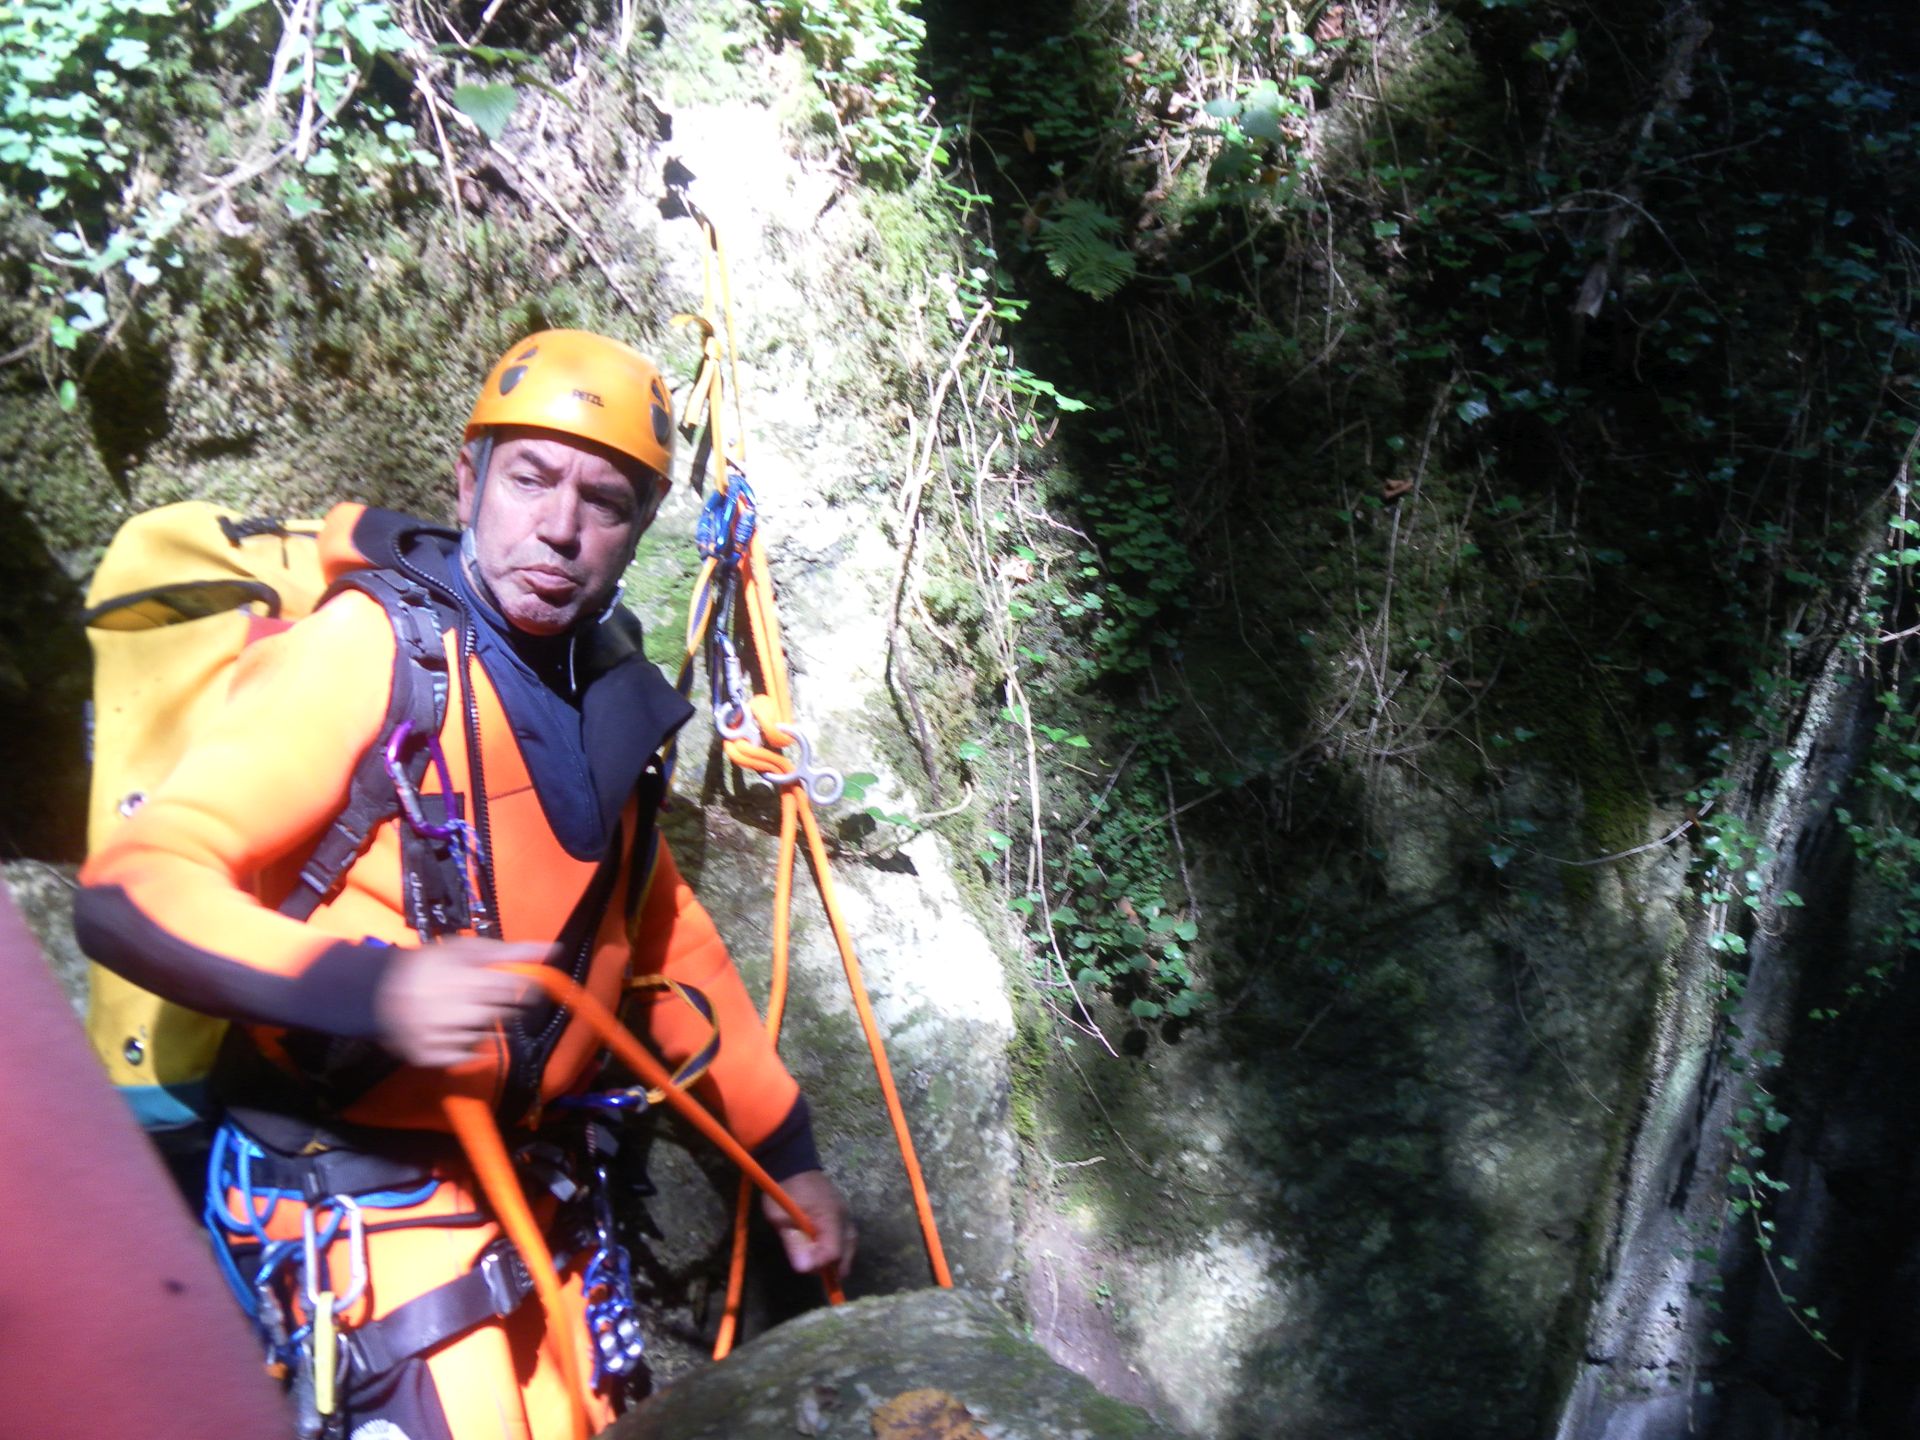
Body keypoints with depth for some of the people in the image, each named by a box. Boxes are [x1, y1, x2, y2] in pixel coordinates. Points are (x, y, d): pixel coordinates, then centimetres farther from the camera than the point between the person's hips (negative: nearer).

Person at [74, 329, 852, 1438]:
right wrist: (367, 987, -36)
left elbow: (667, 939, 14)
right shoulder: (367, 650, -16)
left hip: (531, 1189, 7)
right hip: (363, 1205, -6)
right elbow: (130, 888, -19)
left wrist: (789, 1150, 16)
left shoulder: (611, 699, 5)